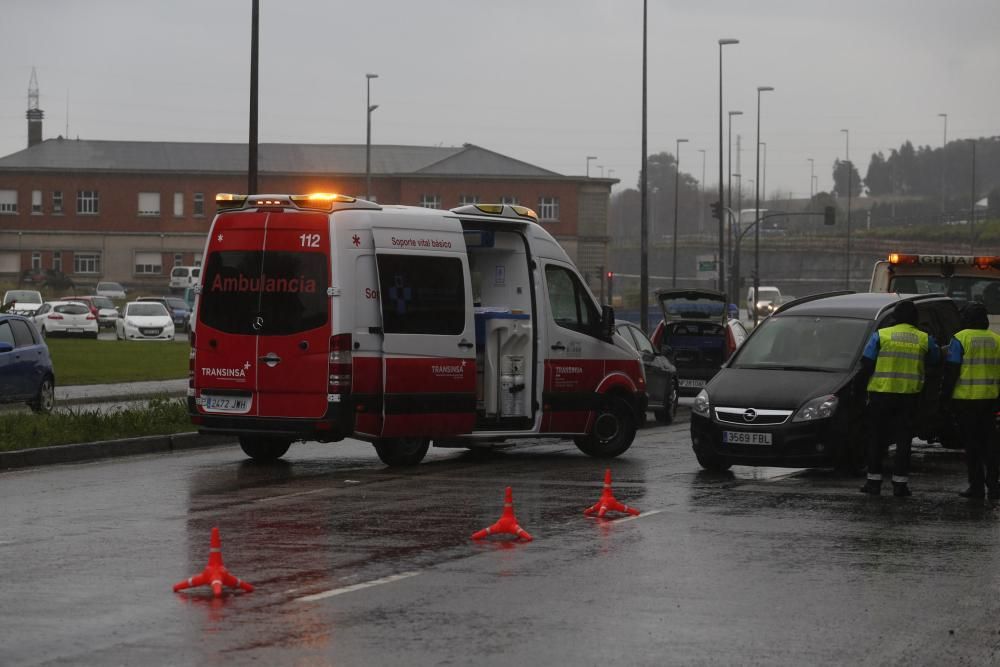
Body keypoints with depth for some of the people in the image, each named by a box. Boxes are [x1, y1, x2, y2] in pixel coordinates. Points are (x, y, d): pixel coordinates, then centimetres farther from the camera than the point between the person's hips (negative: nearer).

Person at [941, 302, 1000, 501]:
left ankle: (976, 486, 0)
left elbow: (951, 371, -10)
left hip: (966, 399, -4)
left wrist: (945, 395, -3)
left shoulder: (960, 339, -7)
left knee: (971, 442, 1)